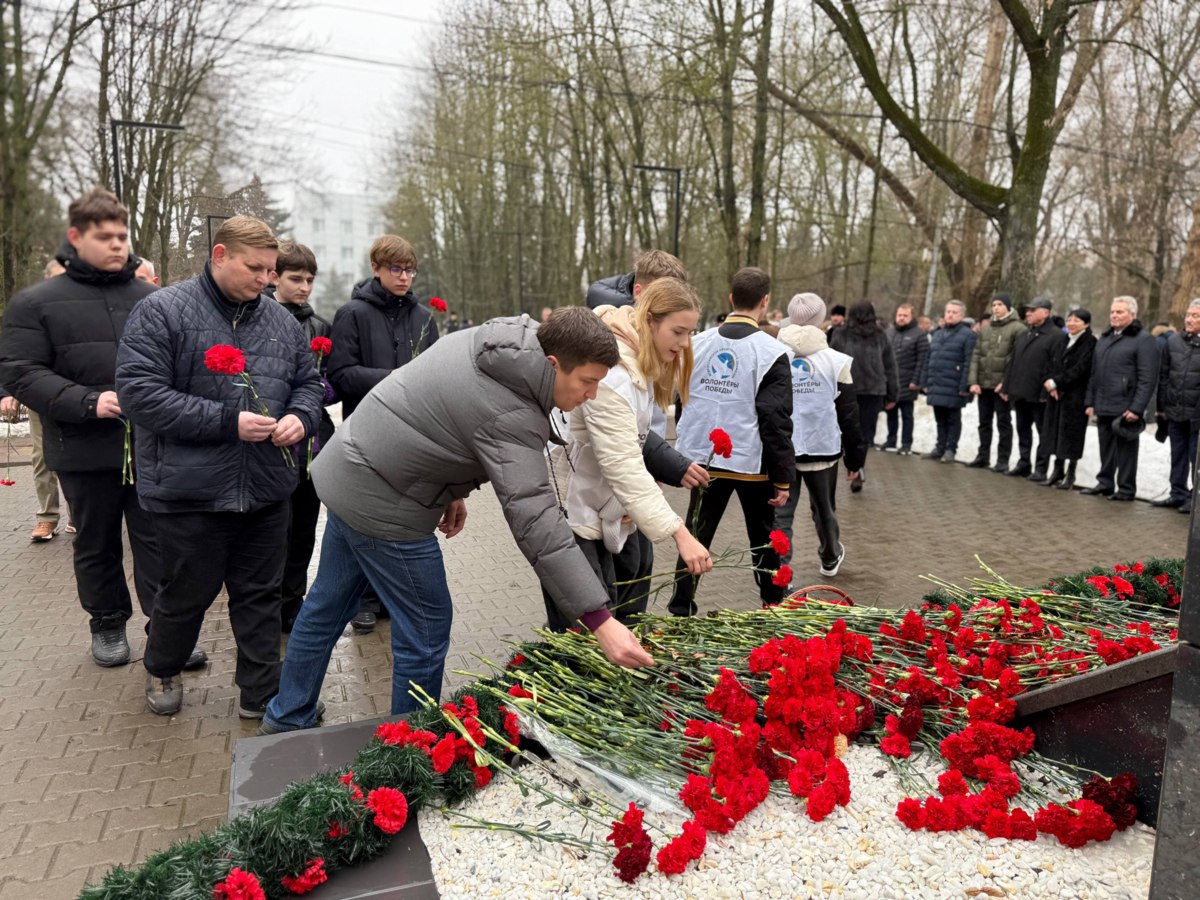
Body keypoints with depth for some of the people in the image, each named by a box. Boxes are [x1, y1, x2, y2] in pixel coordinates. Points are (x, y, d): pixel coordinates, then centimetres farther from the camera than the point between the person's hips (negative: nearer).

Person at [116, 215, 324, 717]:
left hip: (266, 490, 4)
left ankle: (262, 694, 25)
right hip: (190, 489, -4)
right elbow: (138, 393, -15)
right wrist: (228, 422, -20)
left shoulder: (280, 320, 9)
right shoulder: (162, 312, -8)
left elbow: (309, 382, 17)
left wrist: (300, 416, -7)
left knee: (260, 596, 12)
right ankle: (161, 672, 41)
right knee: (188, 594, 13)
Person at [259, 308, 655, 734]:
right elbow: (535, 520, -32)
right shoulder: (513, 416, -26)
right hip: (380, 504, -9)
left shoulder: (490, 341, 0)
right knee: (426, 627, 5)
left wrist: (451, 489, 14)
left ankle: (286, 719, 41)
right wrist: (600, 621, -32)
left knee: (328, 604, 23)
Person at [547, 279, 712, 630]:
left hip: (615, 509, 10)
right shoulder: (611, 375, -29)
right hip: (581, 517, -10)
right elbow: (624, 467, -34)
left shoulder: (641, 364, 6)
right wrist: (680, 533, -37)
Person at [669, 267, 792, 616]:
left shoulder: (698, 344, 1)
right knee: (764, 541, 15)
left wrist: (685, 453, 18)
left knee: (696, 535, 12)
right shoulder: (771, 352, -12)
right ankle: (774, 608, 27)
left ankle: (680, 609, 15)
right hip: (752, 463, -3)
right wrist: (783, 478, -8)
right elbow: (776, 420, -14)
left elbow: (683, 401, 9)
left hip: (703, 459, 3)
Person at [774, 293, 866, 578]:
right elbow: (848, 416, -1)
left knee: (780, 514, 2)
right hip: (822, 449, 1)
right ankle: (830, 558, 43)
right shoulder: (836, 361, -4)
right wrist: (855, 458, 8)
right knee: (824, 509, 21)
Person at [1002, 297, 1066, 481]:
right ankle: (1023, 464, 24)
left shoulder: (1056, 336, -7)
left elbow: (1055, 367, -15)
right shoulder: (1023, 335, 18)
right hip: (1020, 393, 8)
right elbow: (1012, 363, 18)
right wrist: (1007, 387, 12)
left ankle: (1040, 468, 4)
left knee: (1043, 431, 1)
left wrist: (1047, 391, -20)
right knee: (1023, 429, 14)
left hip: (1039, 395, -8)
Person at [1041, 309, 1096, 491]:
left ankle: (1070, 474, 8)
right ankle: (1057, 469, 17)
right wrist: (1051, 383, -7)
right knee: (1056, 433, 8)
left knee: (1071, 433, -1)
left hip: (1076, 396, -6)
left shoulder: (1090, 342, -7)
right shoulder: (1065, 340, 13)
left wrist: (1056, 382, -16)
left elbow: (1081, 369, -15)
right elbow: (1056, 364, 11)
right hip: (1058, 394, 6)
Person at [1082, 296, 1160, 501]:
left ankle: (1126, 489, 10)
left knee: (1126, 449, 1)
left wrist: (1137, 408, -17)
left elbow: (1148, 378, -13)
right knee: (1106, 449, 14)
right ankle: (1105, 483, 24)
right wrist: (1091, 401, 14)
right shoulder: (1104, 338, 17)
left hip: (1125, 409, -7)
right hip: (1103, 407, 7)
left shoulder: (1143, 339, -7)